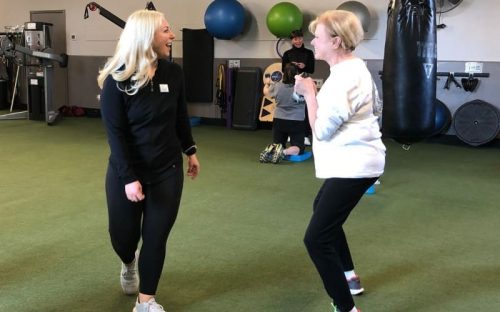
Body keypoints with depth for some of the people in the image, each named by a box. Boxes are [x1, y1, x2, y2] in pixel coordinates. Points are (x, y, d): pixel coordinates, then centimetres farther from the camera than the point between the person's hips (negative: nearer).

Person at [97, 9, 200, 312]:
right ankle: (130, 264, 49)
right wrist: (129, 177, -19)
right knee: (123, 235, 11)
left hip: (167, 169, 2)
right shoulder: (117, 79, -15)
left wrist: (190, 151, 16)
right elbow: (115, 133, -15)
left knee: (156, 236, 3)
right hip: (126, 171, -2)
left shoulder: (173, 73, -5)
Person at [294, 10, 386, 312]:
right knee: (323, 210, 31)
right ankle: (349, 277, 43)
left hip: (354, 165, -12)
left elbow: (321, 130, -18)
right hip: (354, 160, 12)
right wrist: (314, 92, 9)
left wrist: (309, 93, -11)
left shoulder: (345, 76, -21)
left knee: (316, 238, -15)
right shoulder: (351, 67, 13)